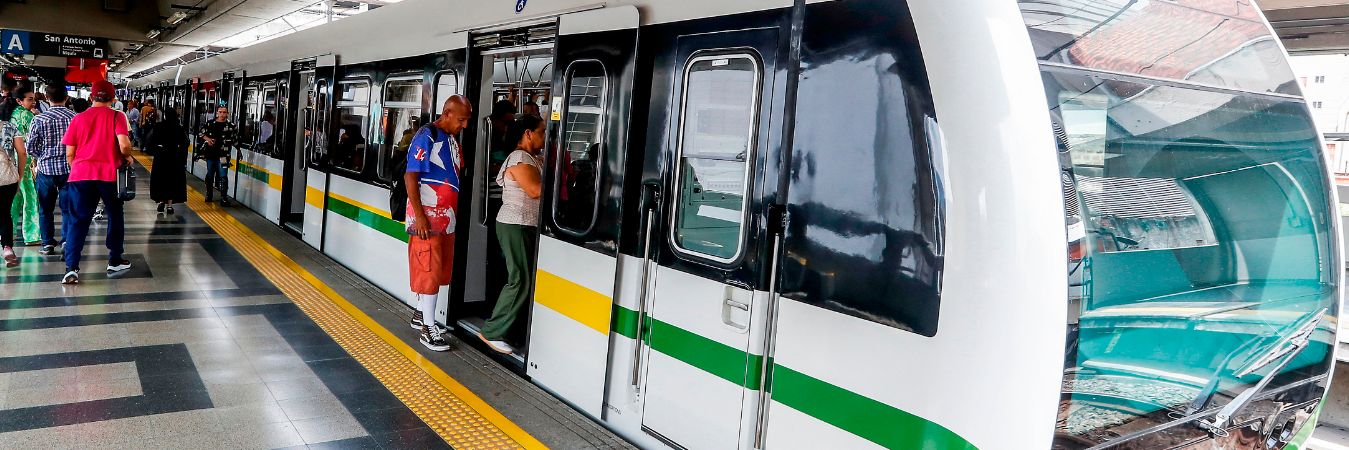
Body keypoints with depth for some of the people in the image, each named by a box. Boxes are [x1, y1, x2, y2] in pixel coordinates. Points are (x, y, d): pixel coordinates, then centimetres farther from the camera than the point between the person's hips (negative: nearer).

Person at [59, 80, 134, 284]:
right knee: (115, 217, 15)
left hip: (81, 175, 2)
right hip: (109, 174, -2)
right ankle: (115, 260, 23)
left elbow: (69, 153, 7)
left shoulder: (78, 118, 7)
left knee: (78, 221, 4)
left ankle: (71, 267, -5)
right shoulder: (116, 116, -2)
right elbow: (124, 144, -16)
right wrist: (128, 157, 4)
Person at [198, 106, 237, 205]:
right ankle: (209, 194, 31)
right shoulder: (210, 124, 6)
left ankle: (223, 197, -7)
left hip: (222, 155, -3)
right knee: (209, 176, 15)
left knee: (223, 176, -9)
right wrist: (208, 139, -3)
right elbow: (202, 133, 16)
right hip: (210, 154, 3)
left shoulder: (231, 126, 1)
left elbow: (236, 139, 10)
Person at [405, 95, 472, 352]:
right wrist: (419, 216, -21)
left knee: (441, 269, 14)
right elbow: (410, 177, -17)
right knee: (430, 270, -5)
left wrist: (454, 214, 15)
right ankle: (428, 328, 2)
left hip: (446, 216, 8)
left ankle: (420, 315, 30)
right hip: (427, 216, -8)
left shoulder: (452, 139, 12)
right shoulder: (427, 136, -13)